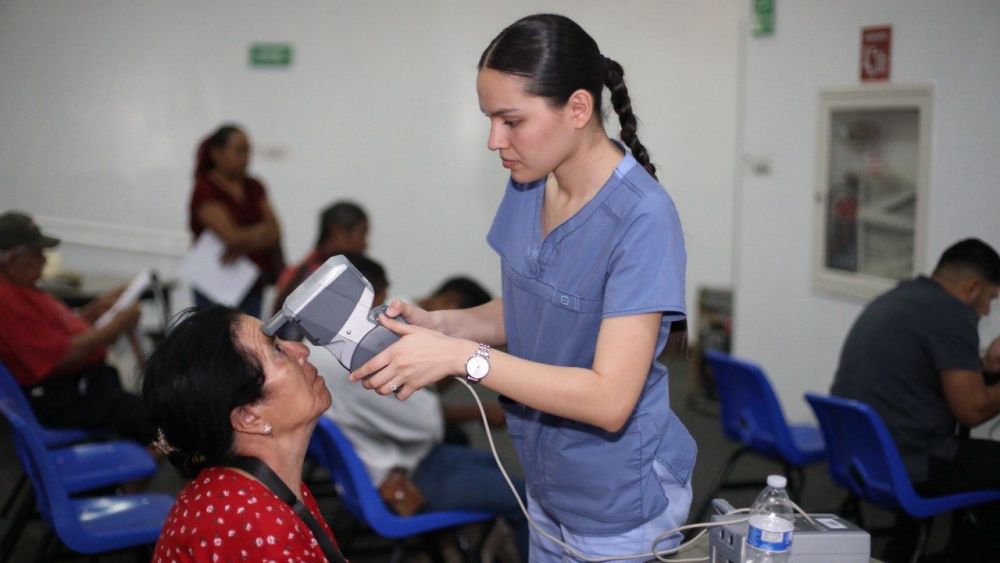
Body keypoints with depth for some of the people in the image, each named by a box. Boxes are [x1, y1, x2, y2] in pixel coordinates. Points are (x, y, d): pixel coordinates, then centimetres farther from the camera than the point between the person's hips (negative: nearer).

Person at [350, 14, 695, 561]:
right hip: (548, 485, 7)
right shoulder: (529, 187, -3)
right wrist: (437, 324, -9)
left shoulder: (643, 219, -26)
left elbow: (610, 400, -27)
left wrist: (461, 356, -31)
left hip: (621, 503, -7)